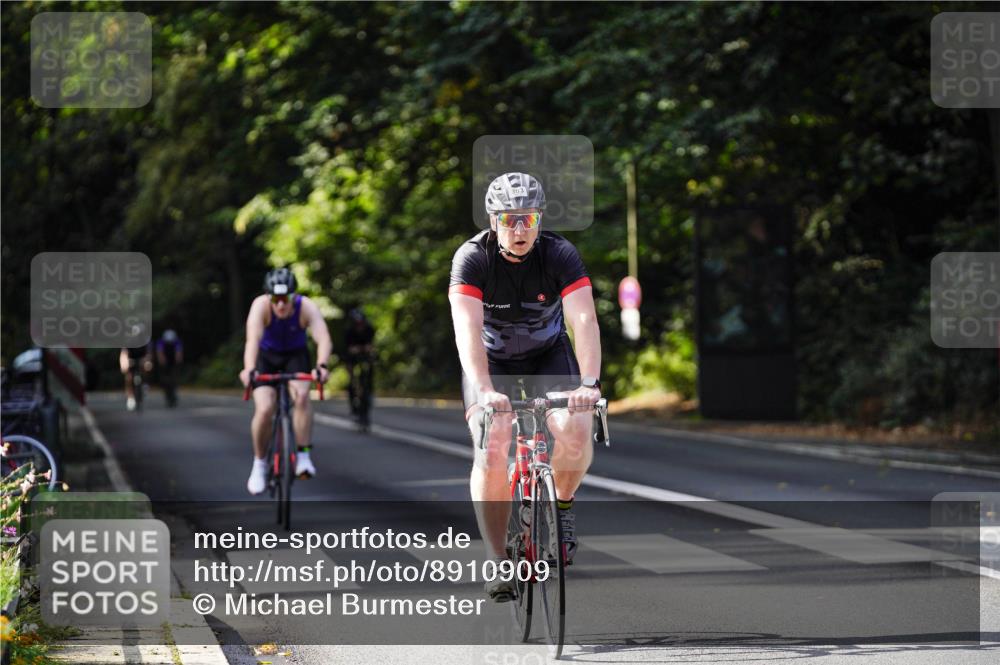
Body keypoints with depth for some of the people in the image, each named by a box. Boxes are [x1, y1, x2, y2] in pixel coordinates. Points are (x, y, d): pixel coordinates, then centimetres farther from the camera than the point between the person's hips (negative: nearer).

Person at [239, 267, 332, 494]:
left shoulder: (307, 307, -28)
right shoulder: (261, 306, -30)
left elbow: (323, 339, -41)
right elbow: (252, 339, -44)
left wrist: (321, 365, -61)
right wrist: (249, 369, -62)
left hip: (296, 356, 0)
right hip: (266, 356, 0)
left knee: (301, 395, -29)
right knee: (264, 409, -18)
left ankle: (303, 456, -18)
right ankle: (259, 463, 4)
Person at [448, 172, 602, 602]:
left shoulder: (560, 255, -22)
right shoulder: (472, 257, -24)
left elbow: (585, 320, -32)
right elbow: (468, 329, -35)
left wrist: (589, 383, -48)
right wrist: (484, 390, -50)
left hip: (549, 356, 1)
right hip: (492, 362, -1)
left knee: (576, 431, -25)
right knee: (492, 450, -22)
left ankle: (562, 503, 6)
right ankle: (497, 561, -10)